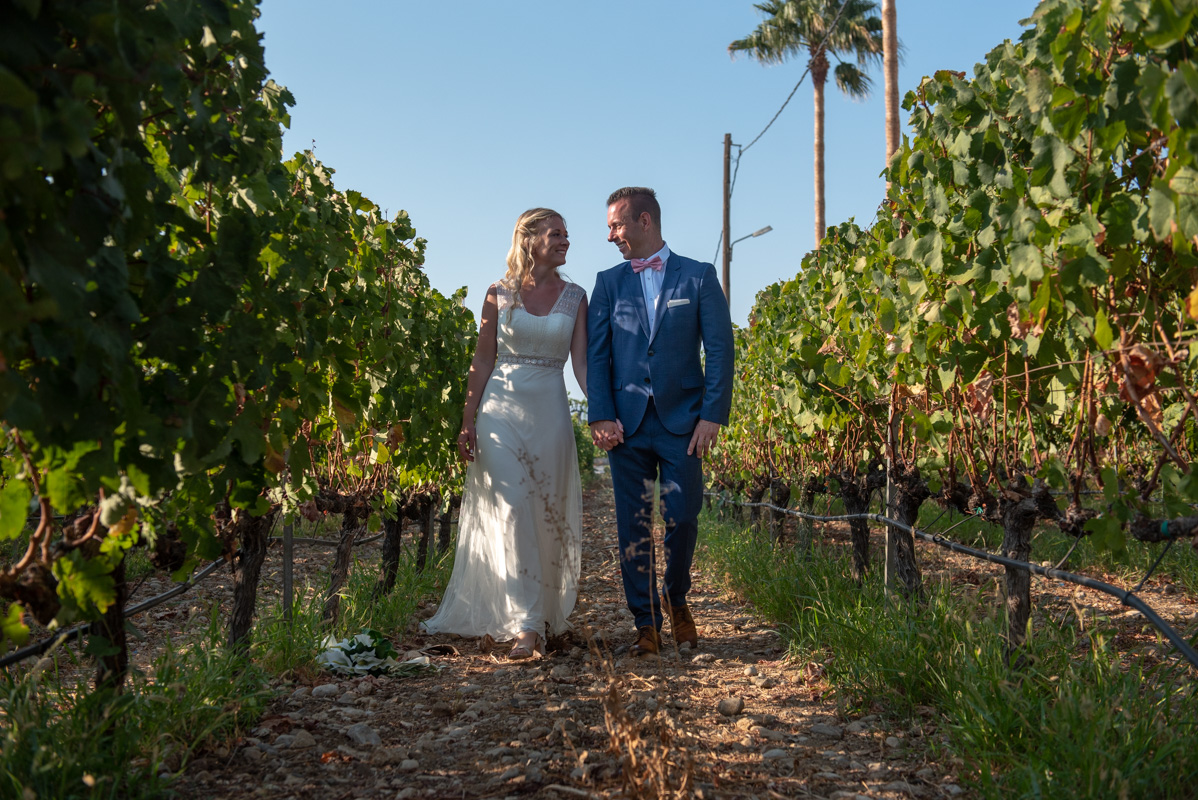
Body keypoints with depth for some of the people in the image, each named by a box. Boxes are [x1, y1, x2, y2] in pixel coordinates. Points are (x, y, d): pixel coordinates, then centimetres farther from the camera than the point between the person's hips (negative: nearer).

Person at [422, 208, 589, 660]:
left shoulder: (575, 297, 7)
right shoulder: (499, 295, 3)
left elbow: (581, 362, 0)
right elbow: (482, 362, 5)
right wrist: (468, 422, -1)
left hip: (550, 412, 2)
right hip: (501, 408, -2)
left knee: (547, 516, 7)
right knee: (512, 511, -11)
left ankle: (545, 613, 24)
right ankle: (527, 624, -11)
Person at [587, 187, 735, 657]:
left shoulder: (698, 277, 5)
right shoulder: (608, 283, 11)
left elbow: (720, 349, 0)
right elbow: (596, 354, 6)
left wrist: (712, 415, -8)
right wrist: (601, 417, -5)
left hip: (681, 421, -2)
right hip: (627, 423, 2)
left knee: (683, 519, -3)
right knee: (633, 527, 2)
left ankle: (675, 598, 26)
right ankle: (646, 624, 12)